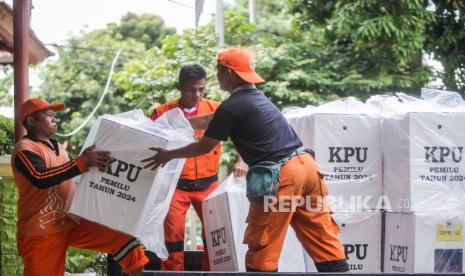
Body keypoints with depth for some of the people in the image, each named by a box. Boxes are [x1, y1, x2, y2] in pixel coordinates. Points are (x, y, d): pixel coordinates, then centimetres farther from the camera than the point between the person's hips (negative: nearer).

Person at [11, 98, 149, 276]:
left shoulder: (57, 147, 18)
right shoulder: (25, 148, -9)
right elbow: (40, 179, -27)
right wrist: (82, 162, -30)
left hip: (72, 223, 7)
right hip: (42, 231, -7)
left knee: (123, 238, -6)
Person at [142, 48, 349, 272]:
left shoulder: (232, 107, -7)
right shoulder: (256, 96, 20)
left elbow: (204, 147, 3)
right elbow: (213, 121, 35)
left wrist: (169, 155, 17)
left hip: (280, 176, -8)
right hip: (305, 163, 8)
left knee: (262, 248, 1)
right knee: (323, 240, 9)